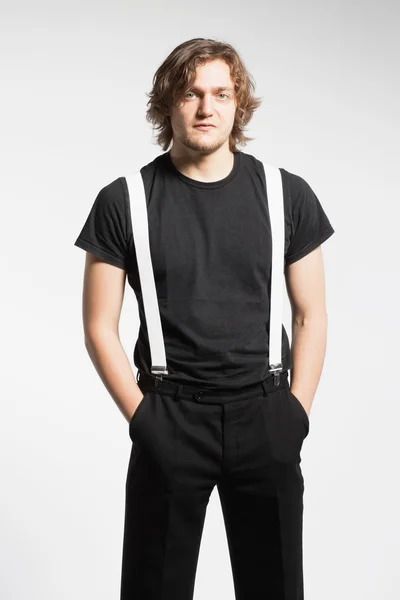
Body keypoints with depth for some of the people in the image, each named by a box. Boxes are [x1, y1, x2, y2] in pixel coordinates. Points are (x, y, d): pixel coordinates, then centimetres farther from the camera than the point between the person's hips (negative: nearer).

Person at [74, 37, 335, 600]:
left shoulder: (287, 194, 2)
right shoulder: (123, 201, -2)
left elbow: (310, 315, 7)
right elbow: (100, 327, 0)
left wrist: (297, 412, -1)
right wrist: (143, 417, -6)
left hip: (265, 418, 2)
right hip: (170, 421, -1)